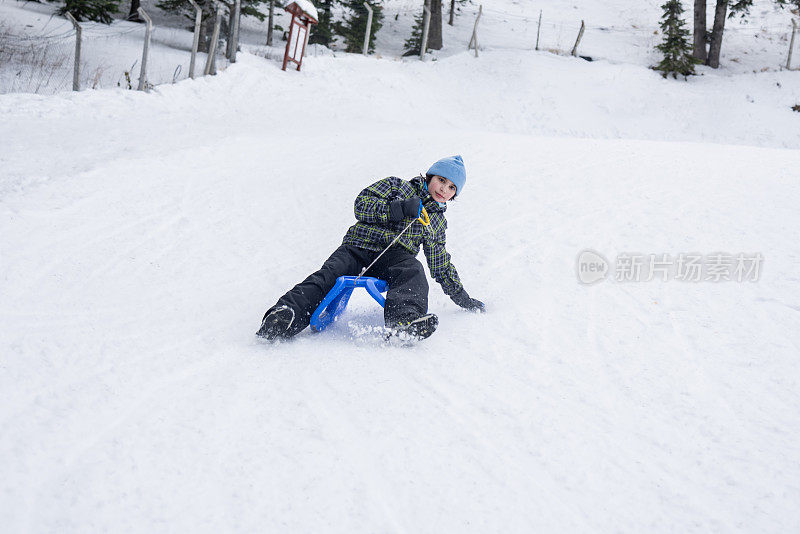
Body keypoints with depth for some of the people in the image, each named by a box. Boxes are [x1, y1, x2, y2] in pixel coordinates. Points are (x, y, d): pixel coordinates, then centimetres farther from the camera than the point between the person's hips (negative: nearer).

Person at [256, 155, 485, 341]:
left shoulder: (438, 222, 29)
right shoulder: (396, 186, 17)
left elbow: (441, 266, 35)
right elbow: (362, 204, 3)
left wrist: (462, 298, 32)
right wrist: (399, 209, -9)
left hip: (395, 256, 1)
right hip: (359, 246, -1)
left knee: (413, 273, -35)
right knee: (329, 275, -31)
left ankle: (404, 321, -64)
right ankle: (286, 313, -51)